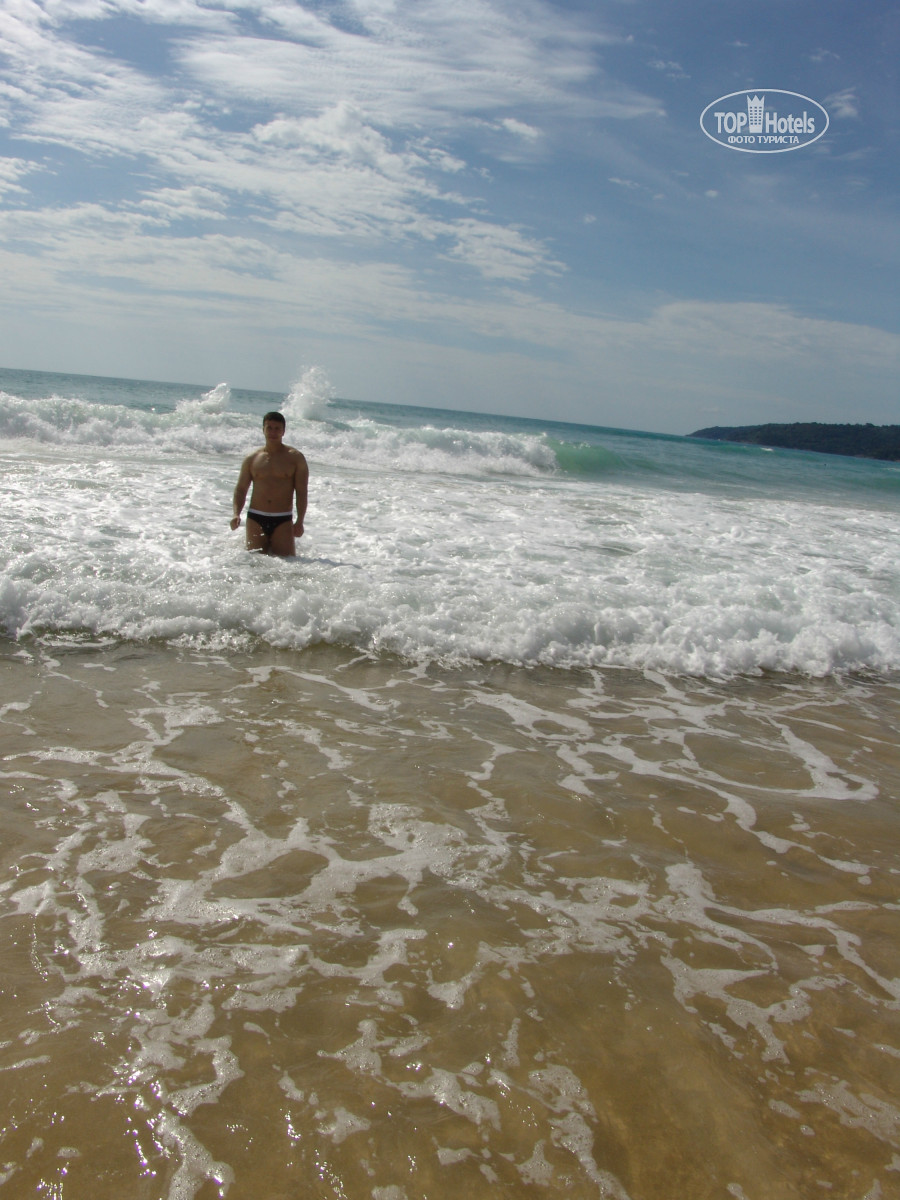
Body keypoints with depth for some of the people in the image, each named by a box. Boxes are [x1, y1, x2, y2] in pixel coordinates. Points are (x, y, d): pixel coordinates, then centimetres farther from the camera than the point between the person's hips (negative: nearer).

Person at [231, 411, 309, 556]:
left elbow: (301, 492, -2)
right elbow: (241, 489, 10)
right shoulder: (252, 459, 8)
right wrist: (236, 514, -7)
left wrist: (300, 521, -12)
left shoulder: (295, 458, 2)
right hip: (255, 518, 2)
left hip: (283, 520, -1)